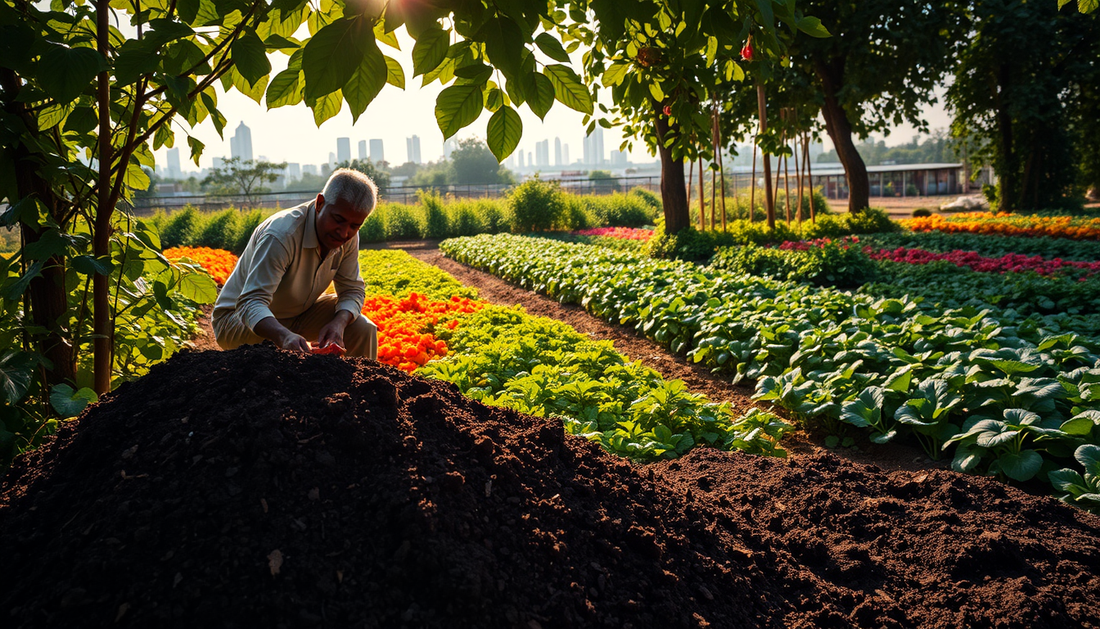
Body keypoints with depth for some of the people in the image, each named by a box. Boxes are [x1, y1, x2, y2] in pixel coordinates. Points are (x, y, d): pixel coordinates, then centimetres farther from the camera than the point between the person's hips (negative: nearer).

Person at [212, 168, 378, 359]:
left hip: (299, 313, 6)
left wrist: (339, 323, -29)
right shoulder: (281, 235, -34)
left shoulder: (349, 236, -12)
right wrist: (285, 336, -60)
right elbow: (251, 302, -40)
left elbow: (353, 290, -6)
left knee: (362, 329, -12)